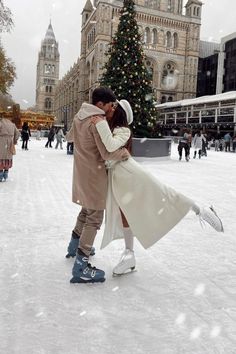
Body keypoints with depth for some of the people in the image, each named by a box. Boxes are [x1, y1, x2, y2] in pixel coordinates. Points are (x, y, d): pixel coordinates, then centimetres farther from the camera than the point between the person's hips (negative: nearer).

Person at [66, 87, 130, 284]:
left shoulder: (79, 117, 8)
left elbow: (70, 137, 26)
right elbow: (107, 153, -23)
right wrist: (125, 153, -7)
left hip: (82, 172, 10)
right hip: (94, 174, -9)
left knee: (87, 210, 26)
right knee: (95, 217, -5)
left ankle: (75, 246, 43)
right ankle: (81, 267, -5)